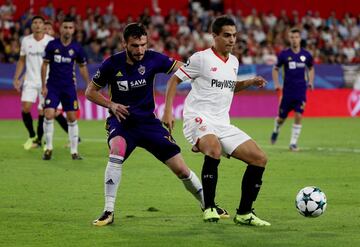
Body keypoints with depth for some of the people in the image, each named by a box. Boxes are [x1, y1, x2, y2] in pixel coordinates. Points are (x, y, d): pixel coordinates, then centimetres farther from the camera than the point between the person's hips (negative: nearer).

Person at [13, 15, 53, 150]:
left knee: (43, 111, -2)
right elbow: (22, 60, 13)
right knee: (25, 108, -10)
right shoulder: (26, 41, 5)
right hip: (30, 81, 2)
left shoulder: (51, 41, -4)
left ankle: (38, 139, 13)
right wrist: (16, 78, 7)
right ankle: (32, 136, 10)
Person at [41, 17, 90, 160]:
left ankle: (74, 151, 9)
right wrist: (43, 86, -3)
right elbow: (45, 65, 1)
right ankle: (48, 148, 1)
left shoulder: (76, 48, -2)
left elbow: (82, 67, 11)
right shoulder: (52, 45, -6)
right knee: (49, 115, -12)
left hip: (69, 87, 1)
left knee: (72, 118, 1)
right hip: (52, 86, -1)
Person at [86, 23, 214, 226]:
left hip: (148, 121, 2)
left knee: (181, 169, -2)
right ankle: (109, 212, -28)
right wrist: (111, 105, -15)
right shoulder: (112, 64, -11)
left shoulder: (152, 59, -10)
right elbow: (90, 92, 1)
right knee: (117, 151, -35)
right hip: (121, 121, -1)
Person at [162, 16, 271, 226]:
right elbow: (174, 80, -1)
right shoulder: (201, 58, -6)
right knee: (214, 149, -39)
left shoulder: (234, 62, 14)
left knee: (260, 159, -1)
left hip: (223, 124, 7)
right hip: (199, 119, -7)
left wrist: (250, 83, 14)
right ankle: (209, 208, -25)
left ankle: (244, 214, 7)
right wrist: (168, 111, -10)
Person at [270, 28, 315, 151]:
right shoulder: (284, 54, -3)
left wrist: (311, 82, 5)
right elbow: (275, 69, 8)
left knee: (298, 116, -12)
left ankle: (293, 143, -4)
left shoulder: (306, 54, 1)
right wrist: (276, 84, -4)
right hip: (287, 90, 0)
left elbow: (311, 68, 19)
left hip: (301, 91, 1)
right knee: (282, 117, 8)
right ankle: (276, 130, 42)